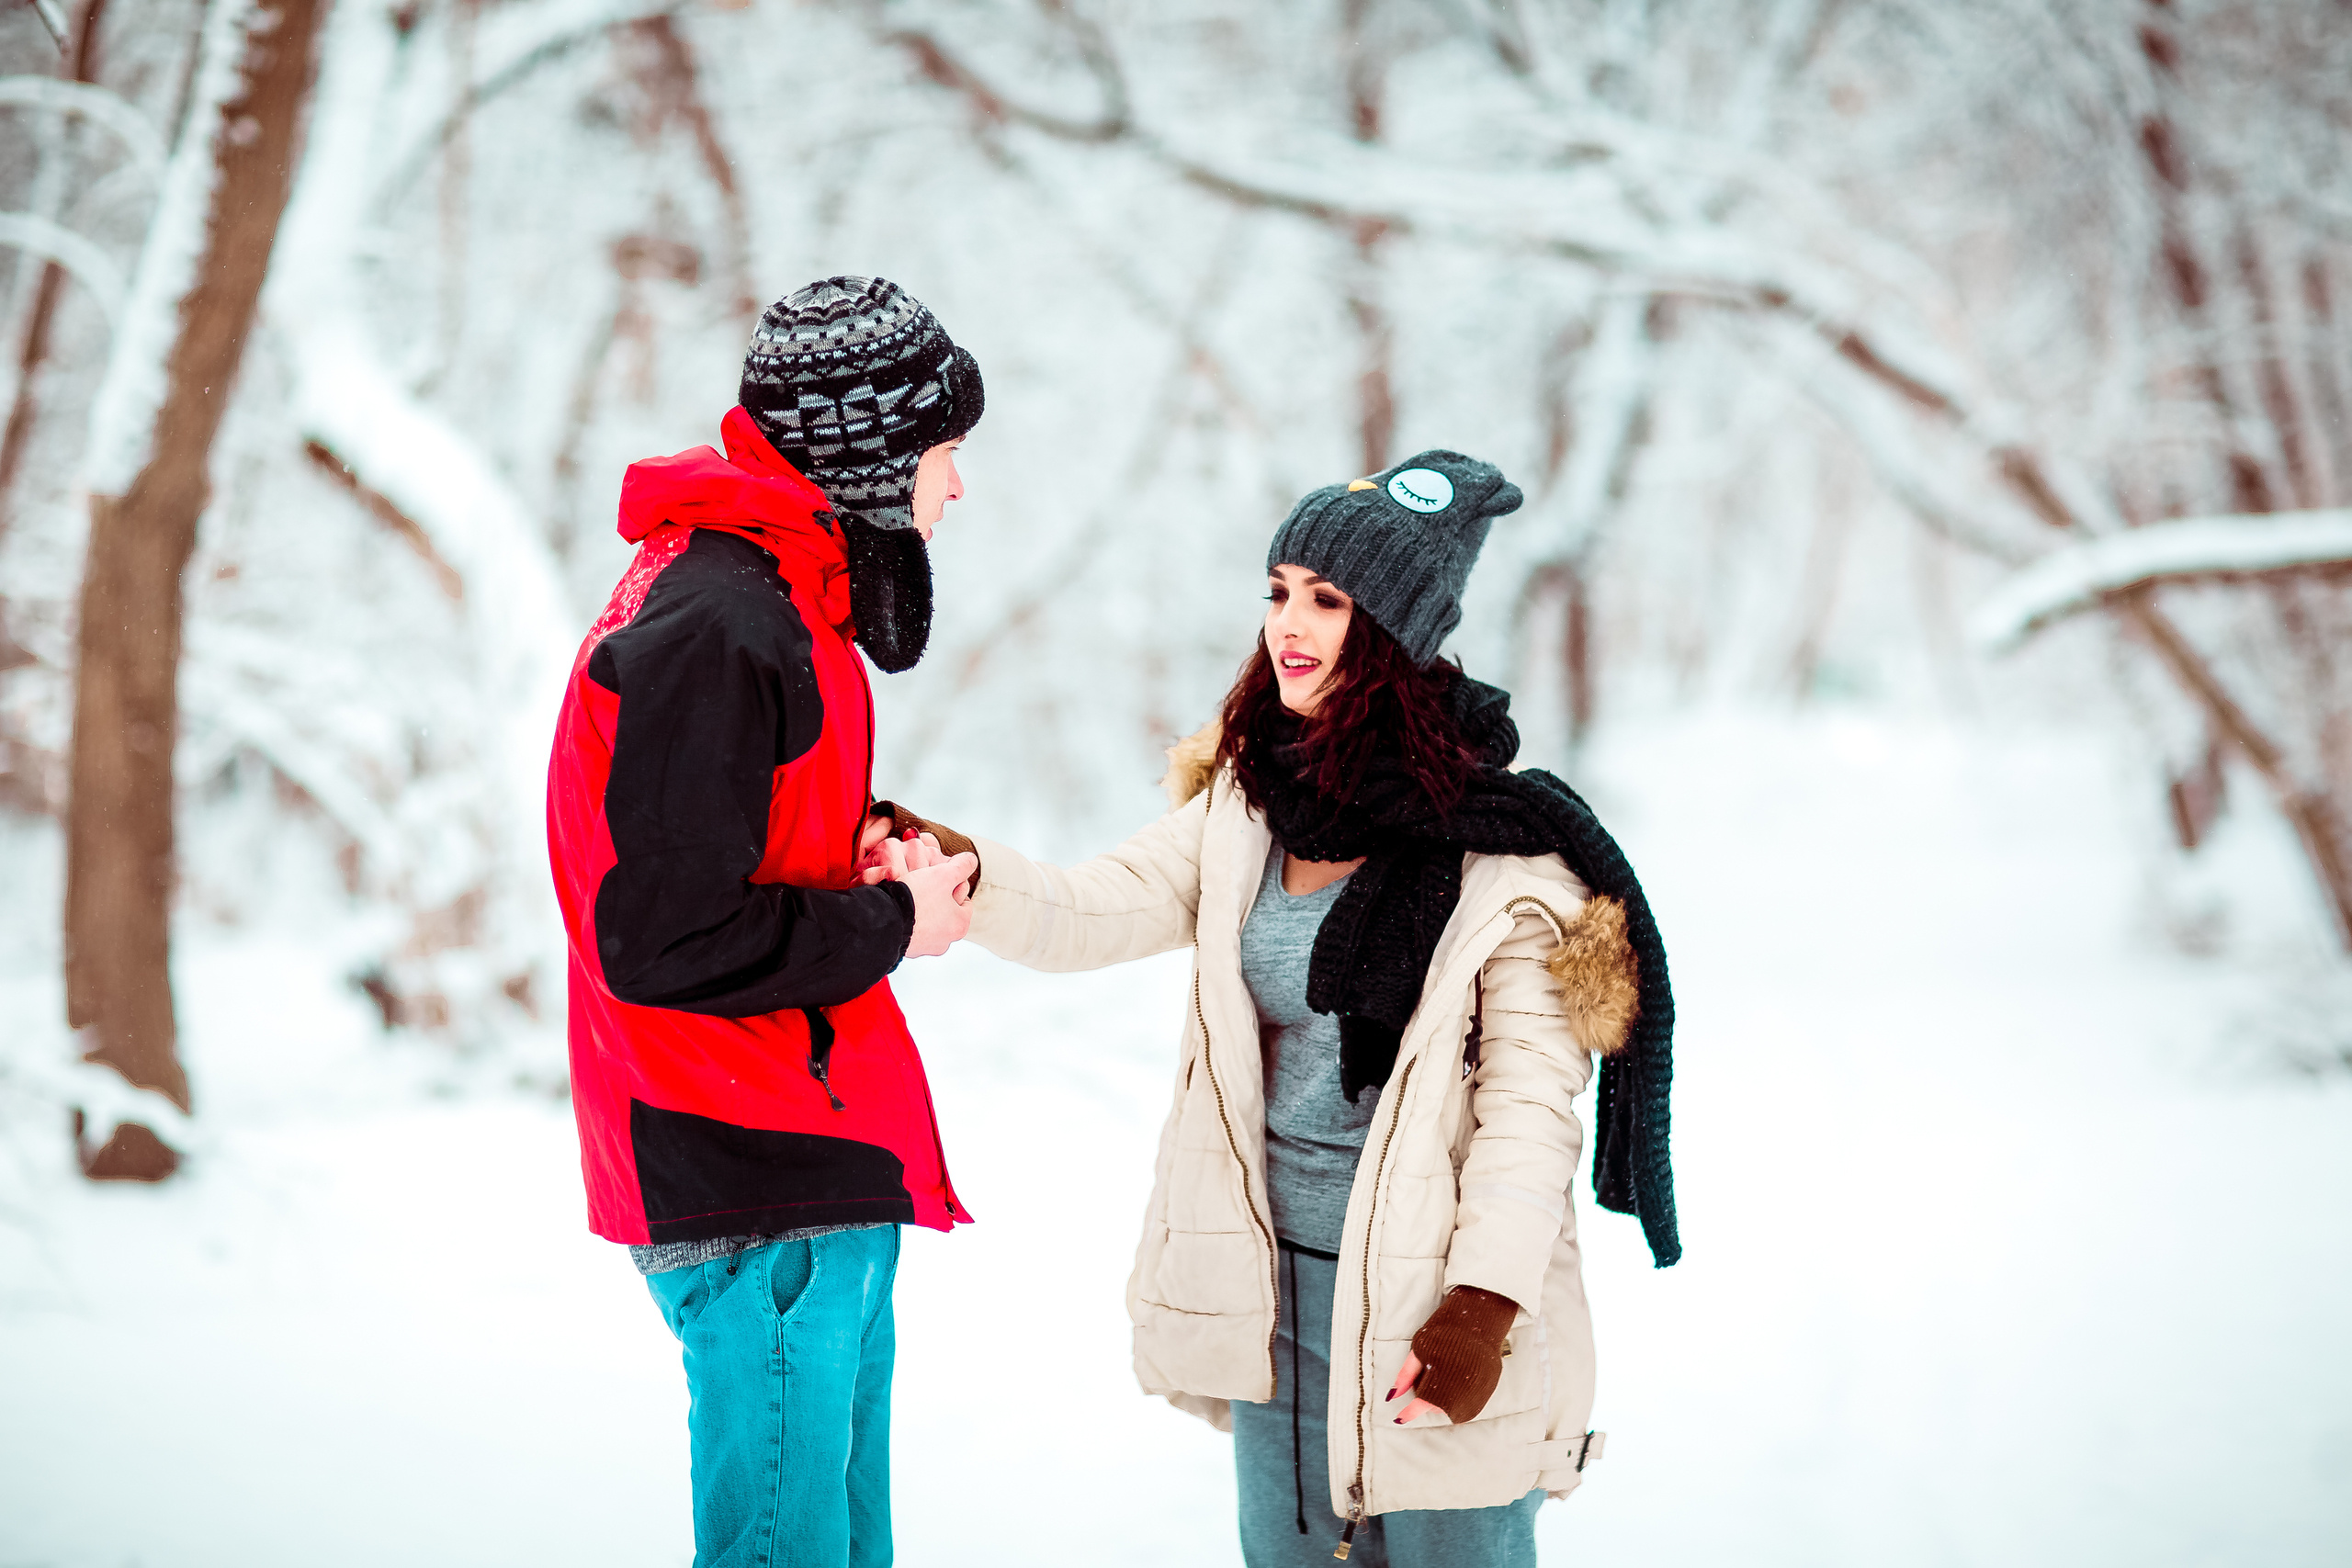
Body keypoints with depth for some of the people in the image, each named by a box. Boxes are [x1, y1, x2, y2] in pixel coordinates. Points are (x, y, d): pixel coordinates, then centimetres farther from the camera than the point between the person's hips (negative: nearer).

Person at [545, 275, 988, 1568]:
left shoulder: (768, 596, 14)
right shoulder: (713, 634, -20)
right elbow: (662, 941, -24)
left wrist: (863, 844, 5)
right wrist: (893, 922, -12)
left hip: (821, 1157, 11)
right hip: (761, 1179, -11)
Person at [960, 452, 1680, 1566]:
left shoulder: (1502, 845, -13)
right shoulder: (1244, 808, 5)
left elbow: (1533, 1095, -14)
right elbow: (1084, 915, 2)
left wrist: (1485, 1301, -21)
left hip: (1429, 1294, -6)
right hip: (1274, 1284, 6)